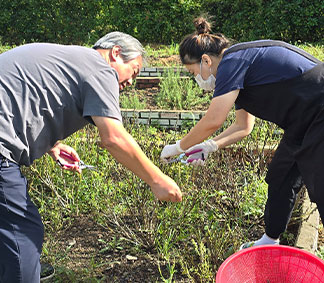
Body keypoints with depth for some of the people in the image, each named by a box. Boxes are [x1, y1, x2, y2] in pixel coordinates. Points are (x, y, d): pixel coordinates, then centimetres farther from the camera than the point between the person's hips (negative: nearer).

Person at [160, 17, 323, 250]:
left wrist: (177, 148, -8)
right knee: (279, 180, 17)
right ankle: (269, 242, 33)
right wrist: (209, 147, 5)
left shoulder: (232, 61, -17)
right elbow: (243, 126, 16)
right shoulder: (241, 62, 14)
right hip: (304, 125, 10)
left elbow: (213, 121, -22)